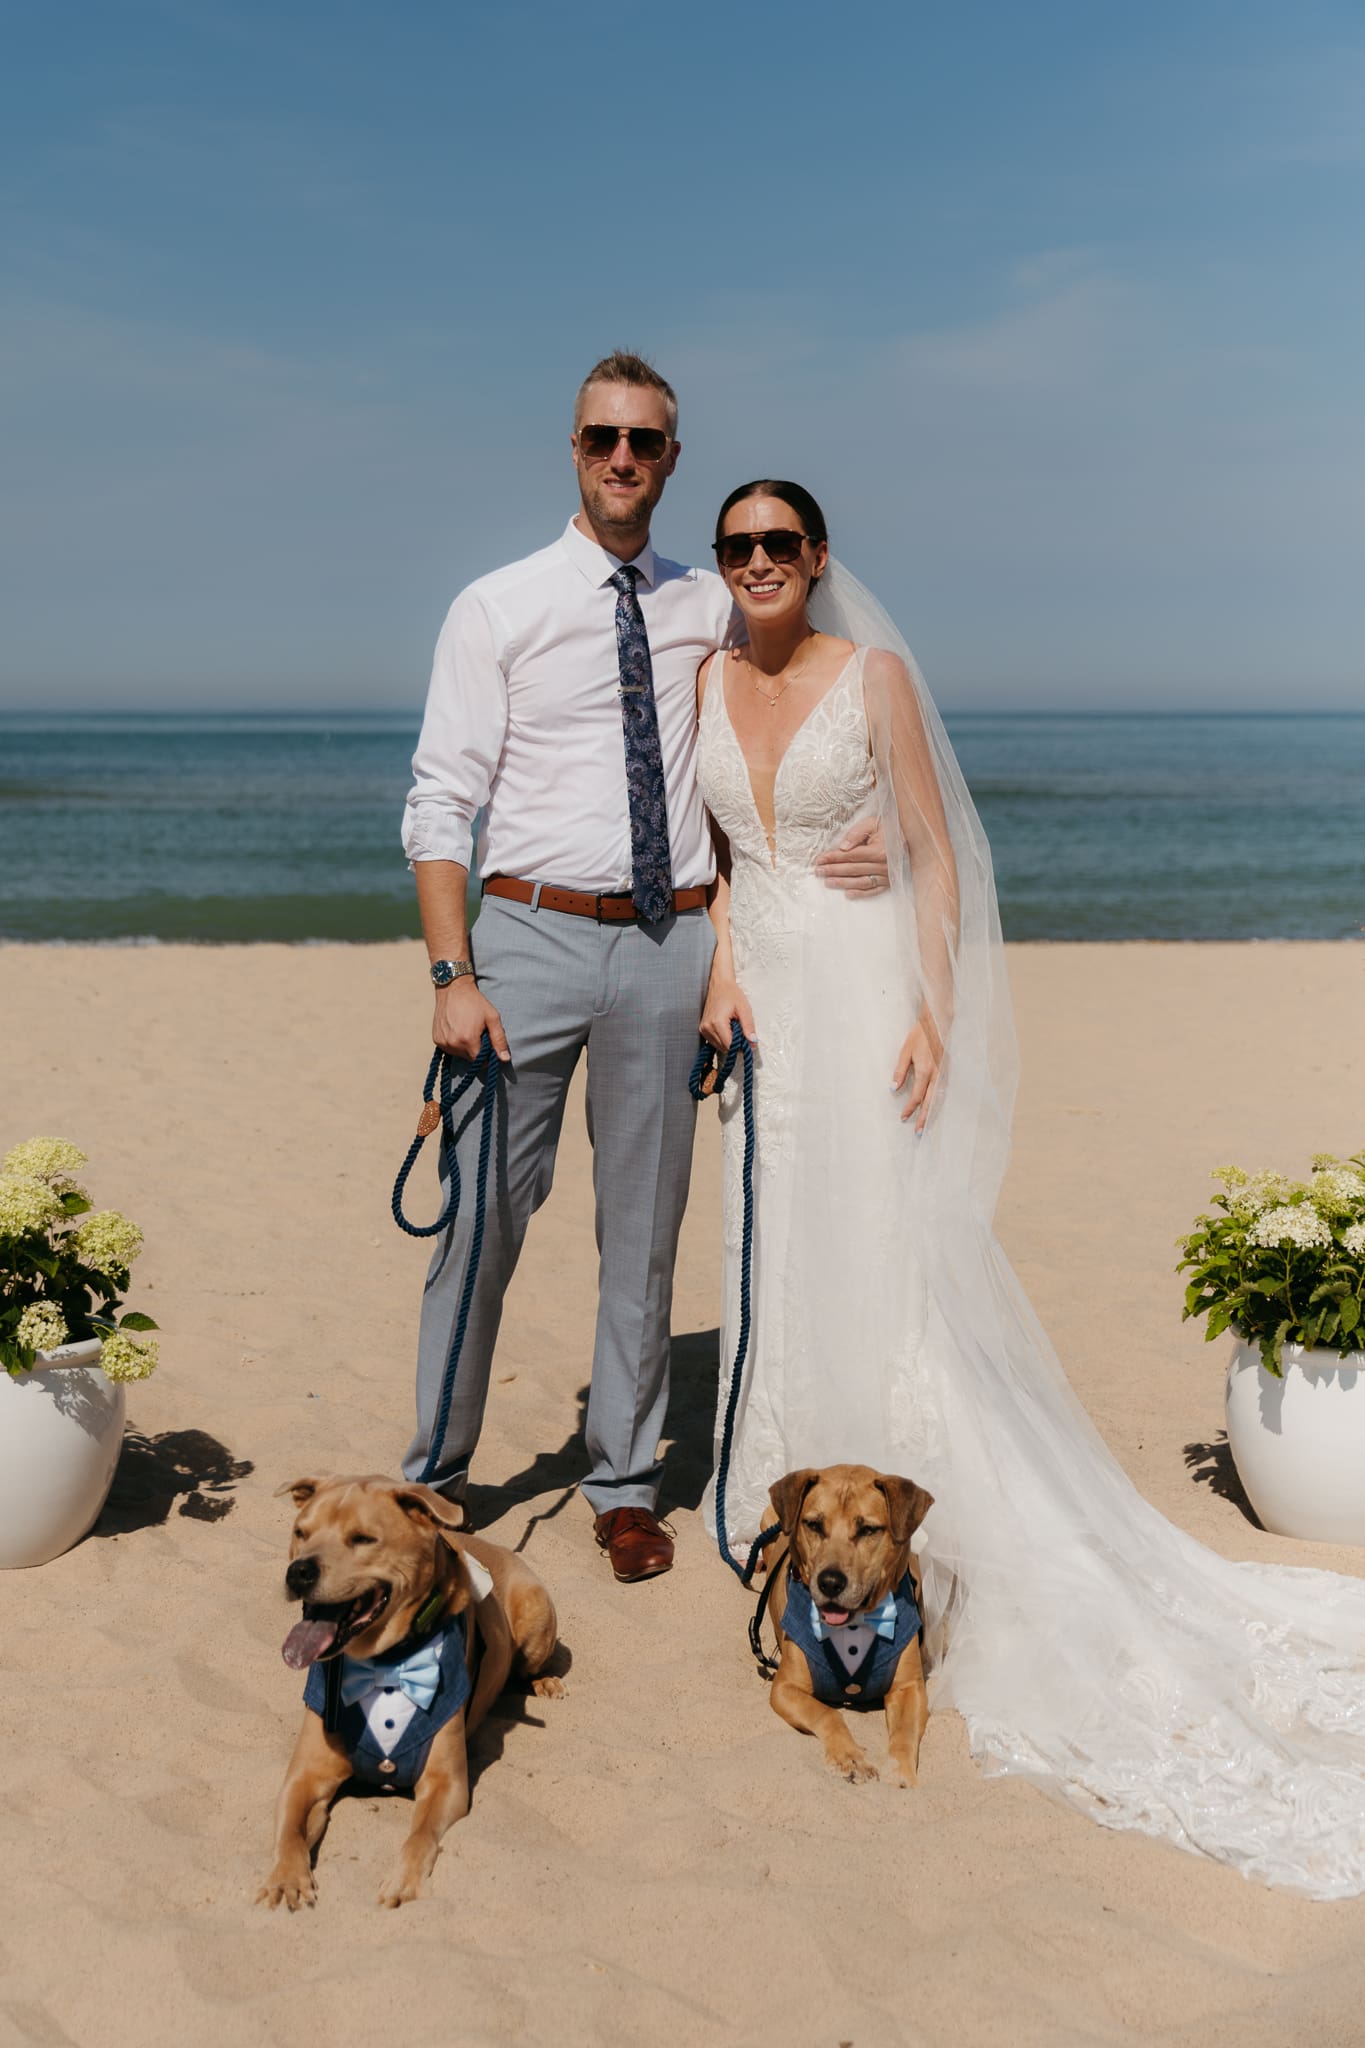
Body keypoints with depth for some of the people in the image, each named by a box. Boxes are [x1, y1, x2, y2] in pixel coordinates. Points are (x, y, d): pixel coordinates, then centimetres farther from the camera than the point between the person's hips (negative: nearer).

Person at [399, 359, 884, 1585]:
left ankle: (625, 1485, 22)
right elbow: (440, 804, -3)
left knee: (645, 1228, 9)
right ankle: (436, 1476, 17)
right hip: (533, 931, -2)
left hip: (670, 942, 3)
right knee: (484, 1216, 0)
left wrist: (843, 850, 3)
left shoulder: (713, 610, 10)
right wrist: (454, 975, -12)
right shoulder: (498, 609, 1)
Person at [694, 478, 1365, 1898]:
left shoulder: (873, 675, -5)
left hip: (863, 993, -5)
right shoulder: (707, 681, 8)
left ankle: (903, 1518, 3)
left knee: (877, 1254, -7)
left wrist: (933, 1013, -14)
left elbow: (934, 849, -5)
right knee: (776, 1249, 11)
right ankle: (794, 1498, 26)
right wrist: (721, 966, -2)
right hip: (763, 997, 5)